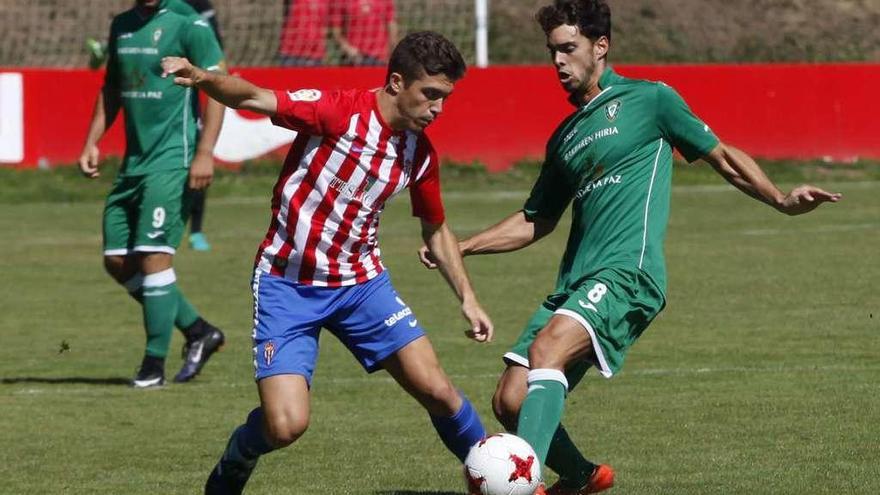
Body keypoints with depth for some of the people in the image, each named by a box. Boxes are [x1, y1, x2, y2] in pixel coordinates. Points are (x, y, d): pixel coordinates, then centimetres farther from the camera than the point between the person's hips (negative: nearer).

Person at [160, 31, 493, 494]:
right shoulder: (338, 111, -17)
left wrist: (467, 298, 13)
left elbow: (436, 231, 18)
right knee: (286, 425, -15)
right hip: (288, 284, -5)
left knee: (437, 390, -6)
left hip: (360, 282, 5)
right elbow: (254, 98, -29)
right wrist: (202, 78, -48)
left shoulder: (420, 153, 1)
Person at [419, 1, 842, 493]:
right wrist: (459, 247, 24)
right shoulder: (565, 136, 24)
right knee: (511, 401, -3)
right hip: (574, 284, 7)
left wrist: (781, 200, -4)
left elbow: (723, 157, 10)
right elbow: (535, 222, 33)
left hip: (628, 272, -7)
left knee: (547, 348, -32)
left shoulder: (648, 99, 6)